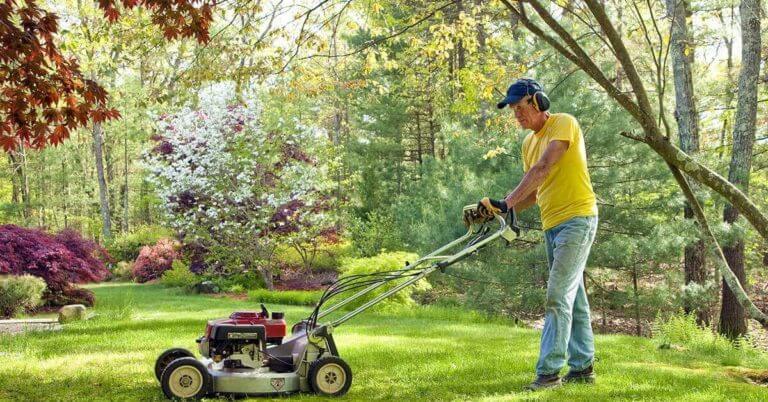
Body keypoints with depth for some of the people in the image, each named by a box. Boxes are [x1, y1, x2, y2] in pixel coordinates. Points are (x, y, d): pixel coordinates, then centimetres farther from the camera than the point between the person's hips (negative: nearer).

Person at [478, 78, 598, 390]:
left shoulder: (563, 123, -10)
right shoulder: (528, 142, 15)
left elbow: (542, 170, -23)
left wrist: (506, 201, -30)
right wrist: (500, 209, 0)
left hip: (577, 218, -9)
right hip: (552, 225, 9)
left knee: (558, 296, -13)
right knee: (573, 297, 12)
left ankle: (549, 371, -12)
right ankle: (582, 367, 20)